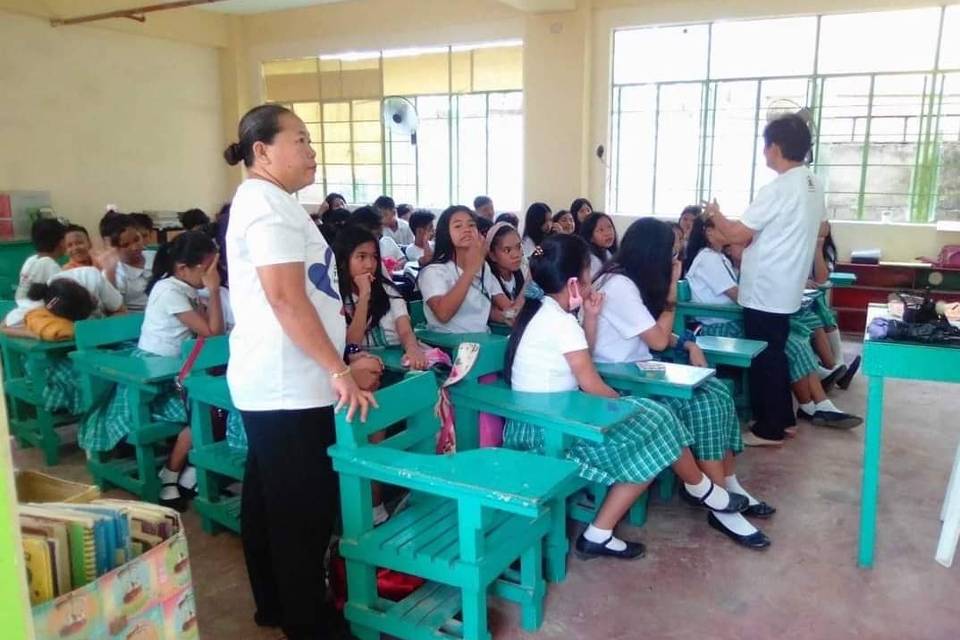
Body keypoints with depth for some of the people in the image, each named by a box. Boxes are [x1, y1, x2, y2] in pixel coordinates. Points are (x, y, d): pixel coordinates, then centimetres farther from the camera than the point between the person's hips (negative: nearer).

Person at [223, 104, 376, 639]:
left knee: (271, 500, 17)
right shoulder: (268, 203, -14)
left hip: (273, 383, 11)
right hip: (288, 388, -11)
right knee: (305, 507, 0)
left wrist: (340, 363, 20)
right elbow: (286, 299, -23)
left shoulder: (268, 202, 18)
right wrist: (338, 370, -20)